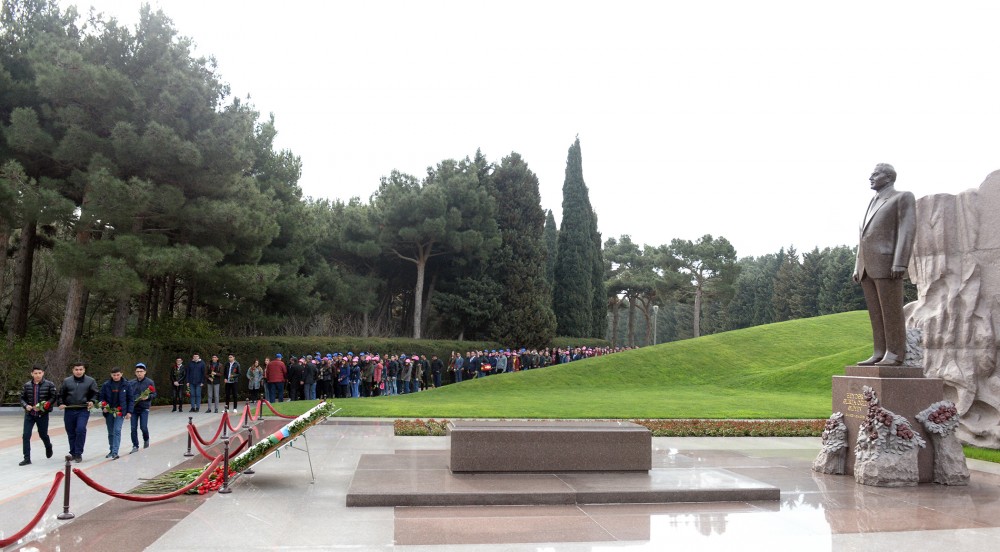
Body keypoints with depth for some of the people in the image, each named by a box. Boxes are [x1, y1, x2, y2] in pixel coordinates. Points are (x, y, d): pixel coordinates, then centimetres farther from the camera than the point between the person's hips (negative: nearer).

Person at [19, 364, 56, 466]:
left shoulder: (49, 385, -8)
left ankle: (48, 446, 45)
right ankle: (27, 458, 0)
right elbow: (22, 398, 6)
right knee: (26, 435, -7)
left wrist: (43, 406, -19)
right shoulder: (27, 385, -1)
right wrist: (26, 406, -13)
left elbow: (53, 397, -6)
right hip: (29, 414, 2)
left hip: (43, 415, -2)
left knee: (43, 435, 12)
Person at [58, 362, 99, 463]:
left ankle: (78, 454, -8)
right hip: (69, 410, 3)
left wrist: (92, 401, -10)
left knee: (80, 430, -17)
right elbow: (61, 394, 14)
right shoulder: (66, 381, 7)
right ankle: (73, 453, 25)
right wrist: (61, 403, -1)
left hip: (83, 410, -3)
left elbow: (95, 393, 7)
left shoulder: (90, 381, 3)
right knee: (71, 433, 10)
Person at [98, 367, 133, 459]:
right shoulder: (106, 385, 1)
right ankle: (111, 450, 28)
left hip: (120, 412, -3)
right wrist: (103, 406, -10)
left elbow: (131, 399, 2)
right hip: (109, 412, 3)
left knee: (117, 431, -13)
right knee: (110, 433, 13)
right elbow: (101, 397, 7)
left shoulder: (126, 385, -2)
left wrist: (129, 411, -3)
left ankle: (115, 452, -14)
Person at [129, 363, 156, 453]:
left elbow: (154, 394, 2)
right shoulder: (131, 383, 7)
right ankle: (135, 446, 13)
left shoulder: (149, 382, -1)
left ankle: (146, 440, 23)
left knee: (143, 427, -7)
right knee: (134, 428, 1)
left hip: (144, 408, -3)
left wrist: (148, 397, -19)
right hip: (133, 408, 3)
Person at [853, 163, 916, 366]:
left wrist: (900, 263, -21)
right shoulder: (873, 205, 24)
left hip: (887, 263, -8)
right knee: (876, 313, 4)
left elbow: (907, 230, -11)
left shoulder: (904, 197, 0)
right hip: (869, 265, 8)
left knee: (891, 311, -8)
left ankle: (895, 355, -5)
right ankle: (880, 354, 4)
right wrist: (858, 268, 14)